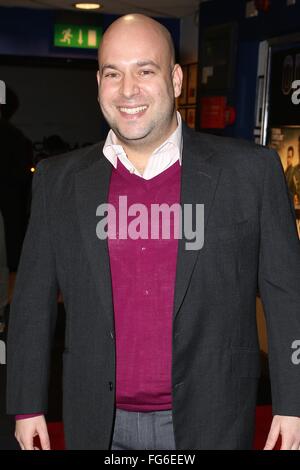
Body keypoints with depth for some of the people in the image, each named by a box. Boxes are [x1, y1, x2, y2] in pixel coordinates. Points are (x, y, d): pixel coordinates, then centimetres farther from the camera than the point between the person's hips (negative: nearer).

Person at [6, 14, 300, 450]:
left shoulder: (251, 170, -6)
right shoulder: (58, 180, 0)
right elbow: (33, 300, 5)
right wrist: (28, 404, 5)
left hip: (210, 421, -1)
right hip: (99, 423, 2)